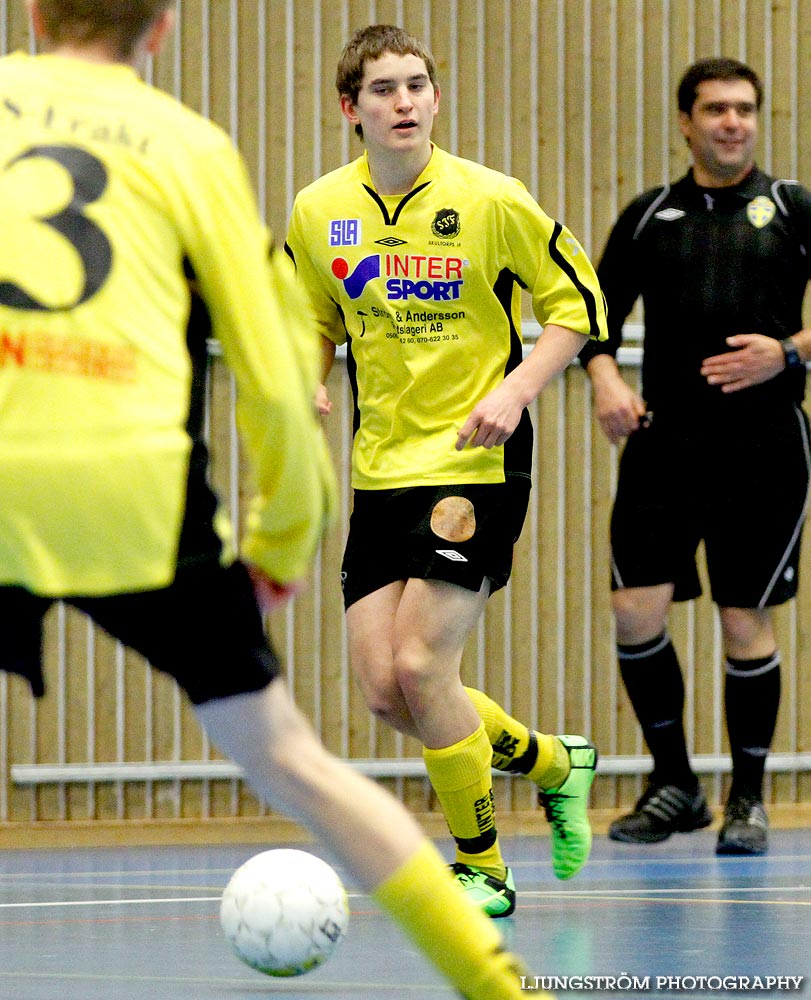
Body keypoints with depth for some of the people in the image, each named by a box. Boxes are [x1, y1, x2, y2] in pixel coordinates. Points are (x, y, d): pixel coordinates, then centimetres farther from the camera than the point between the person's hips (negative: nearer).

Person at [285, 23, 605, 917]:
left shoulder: (492, 201, -9)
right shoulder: (318, 212, 2)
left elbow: (578, 302, -1)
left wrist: (515, 390, -14)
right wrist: (306, 385, -1)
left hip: (476, 465, -5)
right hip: (381, 473, 5)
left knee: (420, 664, -15)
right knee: (383, 689, -2)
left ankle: (481, 868, 5)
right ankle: (550, 761, 26)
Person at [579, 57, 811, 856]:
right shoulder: (649, 216, 10)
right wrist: (604, 378, -3)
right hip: (665, 440, 2)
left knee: (746, 620, -1)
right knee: (636, 610, -7)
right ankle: (673, 783, 11)